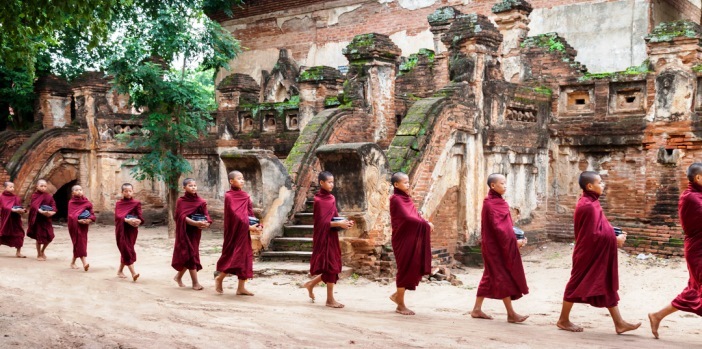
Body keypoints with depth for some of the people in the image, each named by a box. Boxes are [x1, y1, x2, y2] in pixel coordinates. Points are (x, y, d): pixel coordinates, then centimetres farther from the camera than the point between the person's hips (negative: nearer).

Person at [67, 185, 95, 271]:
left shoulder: (87, 202, 6)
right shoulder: (71, 202, -3)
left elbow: (91, 213, 3)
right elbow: (71, 215, -13)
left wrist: (90, 219, -18)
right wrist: (78, 220, -28)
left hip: (83, 225, 4)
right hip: (74, 225, -4)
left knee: (80, 244, 9)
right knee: (79, 244, -9)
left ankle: (73, 262, 25)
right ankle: (84, 262, -17)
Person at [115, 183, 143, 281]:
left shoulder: (136, 203, 5)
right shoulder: (119, 204, 2)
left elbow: (140, 216, -3)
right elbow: (117, 216, -12)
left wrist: (139, 221, -26)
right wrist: (127, 220, -28)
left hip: (132, 230, 2)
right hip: (122, 230, -2)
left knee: (125, 250, 10)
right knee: (127, 250, -10)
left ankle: (120, 270, 28)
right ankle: (133, 273, -18)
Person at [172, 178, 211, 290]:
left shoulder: (201, 201, 6)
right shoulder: (181, 201, -6)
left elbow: (206, 215, -2)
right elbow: (182, 216, -17)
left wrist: (207, 223, -25)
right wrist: (195, 223, -31)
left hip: (196, 232, 5)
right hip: (185, 232, -5)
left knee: (189, 255, 11)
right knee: (190, 255, -7)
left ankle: (178, 276, 32)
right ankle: (195, 283, -4)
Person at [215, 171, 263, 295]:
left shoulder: (246, 196, 11)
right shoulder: (229, 196, -8)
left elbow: (250, 213, 8)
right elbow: (234, 215, -16)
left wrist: (256, 225, -9)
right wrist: (248, 226, -22)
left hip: (245, 231, 6)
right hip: (234, 231, -6)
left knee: (245, 256, 4)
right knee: (233, 255, -5)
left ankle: (241, 287, 8)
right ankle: (219, 278, 18)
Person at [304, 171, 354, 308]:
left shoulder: (331, 198, 11)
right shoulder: (318, 200, -13)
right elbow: (321, 222, -17)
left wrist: (344, 222, -3)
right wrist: (339, 224, -22)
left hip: (332, 236, 8)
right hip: (324, 237, -8)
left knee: (332, 266, 11)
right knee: (331, 266, -5)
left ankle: (311, 284, 29)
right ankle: (330, 299, 4)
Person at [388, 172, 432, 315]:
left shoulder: (406, 198, 14)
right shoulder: (396, 199, -12)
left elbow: (415, 215, 11)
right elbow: (406, 218, -21)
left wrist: (425, 224, -8)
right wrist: (426, 224, -15)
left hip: (412, 238, 8)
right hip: (403, 238, -8)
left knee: (416, 268, 7)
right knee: (405, 269, -2)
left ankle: (398, 295, 21)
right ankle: (400, 305, 8)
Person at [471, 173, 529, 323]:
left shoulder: (497, 201, 13)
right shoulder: (491, 203, -16)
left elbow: (504, 225, 14)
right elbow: (498, 227, -21)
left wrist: (516, 238, 2)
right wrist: (513, 242, -18)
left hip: (495, 245, 10)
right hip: (496, 246, -10)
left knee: (490, 276, 13)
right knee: (504, 277, -4)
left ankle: (477, 309, 18)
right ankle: (511, 314, 1)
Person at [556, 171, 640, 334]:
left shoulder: (591, 203, 9)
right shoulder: (588, 206, -22)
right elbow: (593, 235, -23)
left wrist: (614, 232, 4)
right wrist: (614, 239, -13)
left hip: (600, 254, 10)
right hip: (589, 254, -10)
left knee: (608, 286, 11)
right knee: (578, 284, 3)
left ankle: (619, 323, 16)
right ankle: (563, 320, 16)